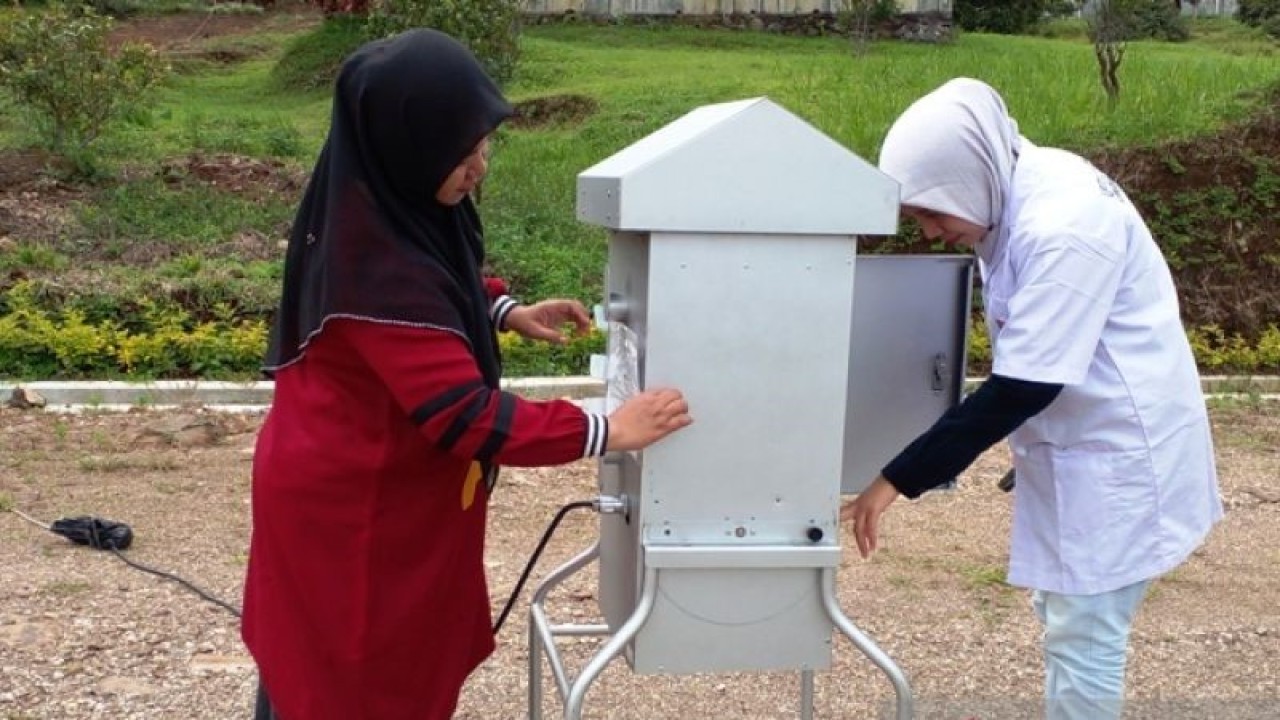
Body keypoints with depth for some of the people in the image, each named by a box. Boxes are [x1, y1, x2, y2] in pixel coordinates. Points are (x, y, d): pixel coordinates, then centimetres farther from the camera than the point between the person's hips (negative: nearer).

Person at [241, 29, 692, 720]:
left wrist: (506, 311, 0)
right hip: (348, 507, -9)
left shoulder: (383, 206, -6)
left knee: (397, 663, 24)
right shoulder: (374, 264, -34)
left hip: (373, 487, 9)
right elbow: (465, 416, -33)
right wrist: (604, 431, -27)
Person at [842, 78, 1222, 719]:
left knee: (1081, 632, -1)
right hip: (1077, 441, 10)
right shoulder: (1019, 199, 1)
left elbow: (1022, 388, -30)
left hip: (1117, 449, -10)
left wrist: (898, 480, -28)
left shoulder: (1062, 228, -29)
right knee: (1063, 615, 20)